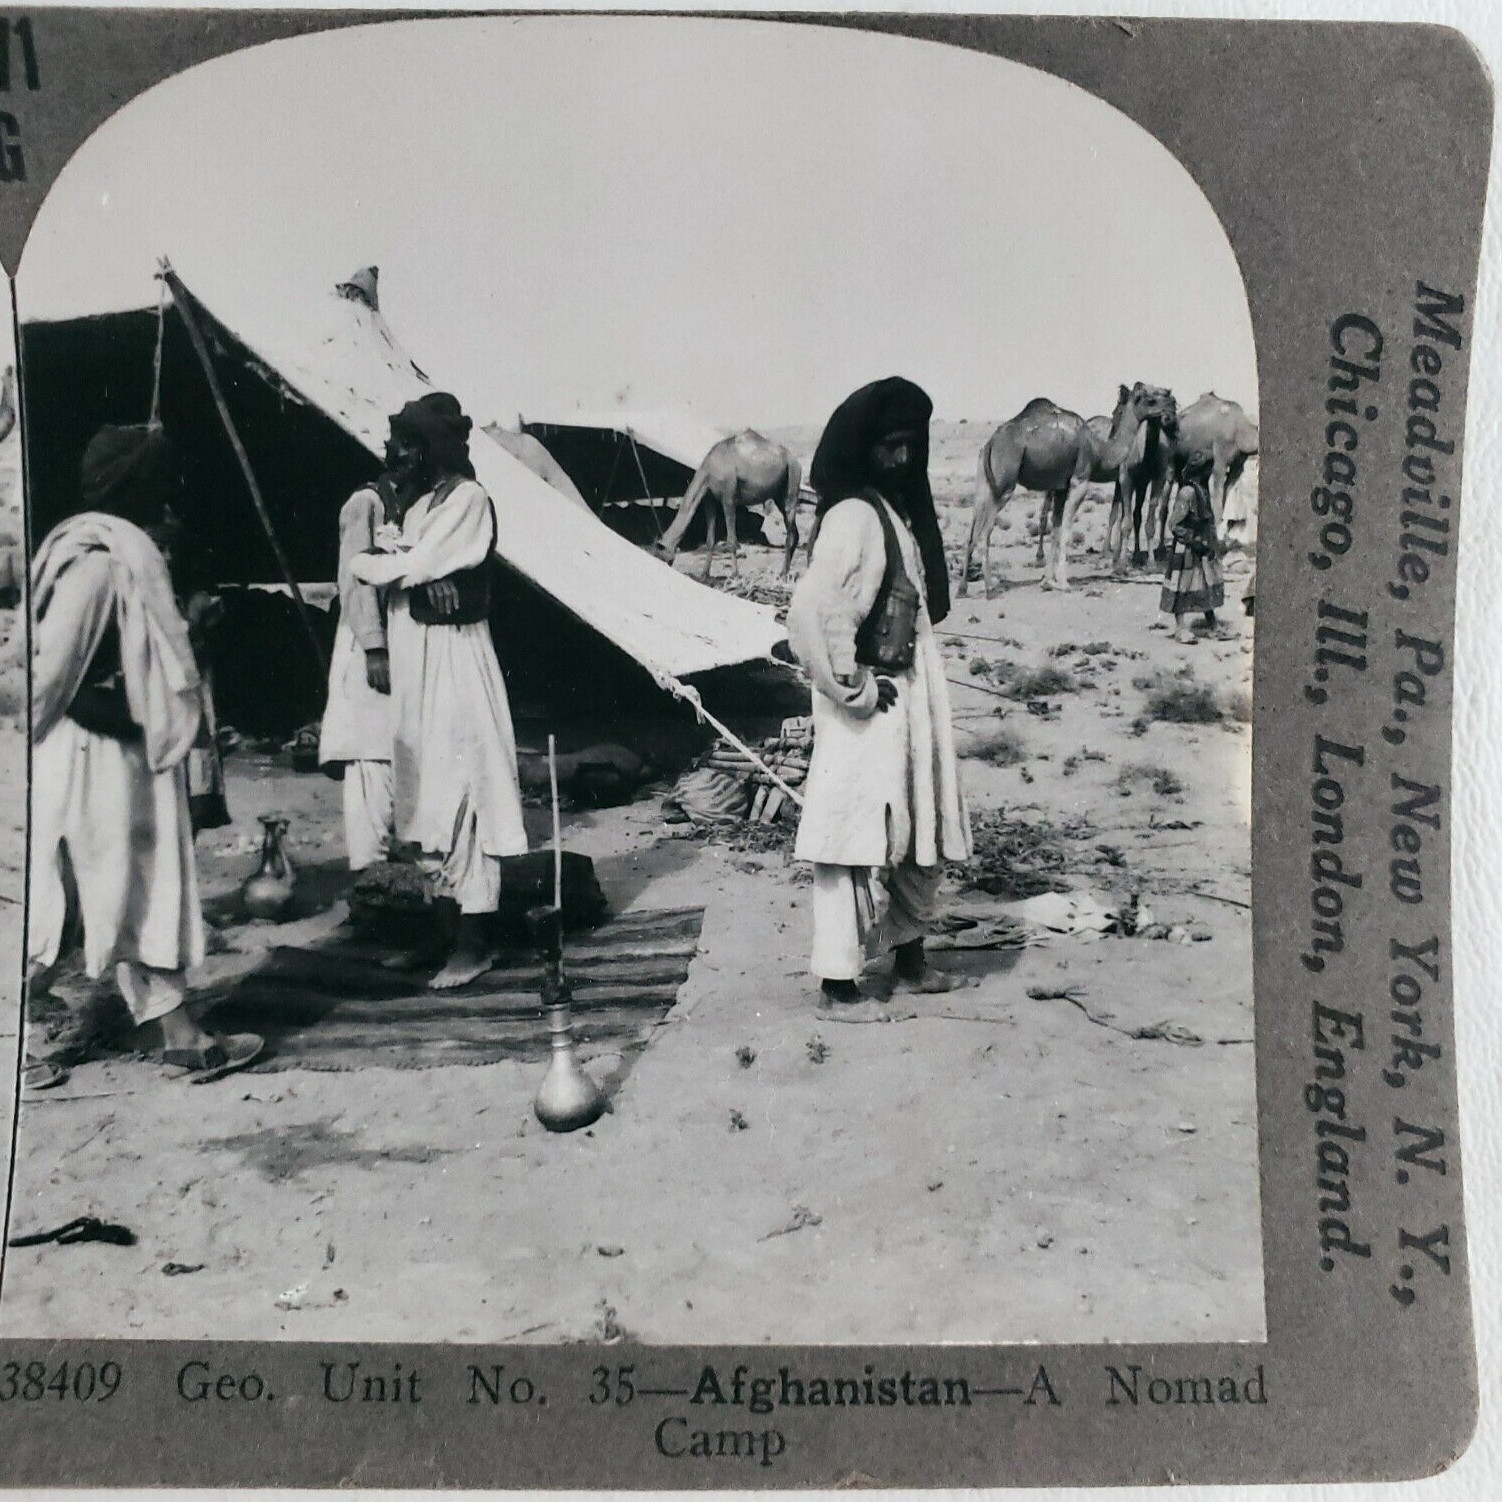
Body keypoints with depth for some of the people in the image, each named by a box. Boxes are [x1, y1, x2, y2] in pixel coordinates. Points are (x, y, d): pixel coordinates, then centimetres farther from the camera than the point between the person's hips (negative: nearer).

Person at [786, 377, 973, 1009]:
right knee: (854, 838, -2)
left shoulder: (901, 509, 13)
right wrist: (853, 688, -18)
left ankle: (909, 957, 31)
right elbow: (810, 612, -26)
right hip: (870, 705, -9)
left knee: (922, 833, 16)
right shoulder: (854, 514, -16)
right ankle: (838, 980, 7)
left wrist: (922, 687, 13)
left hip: (911, 696, 9)